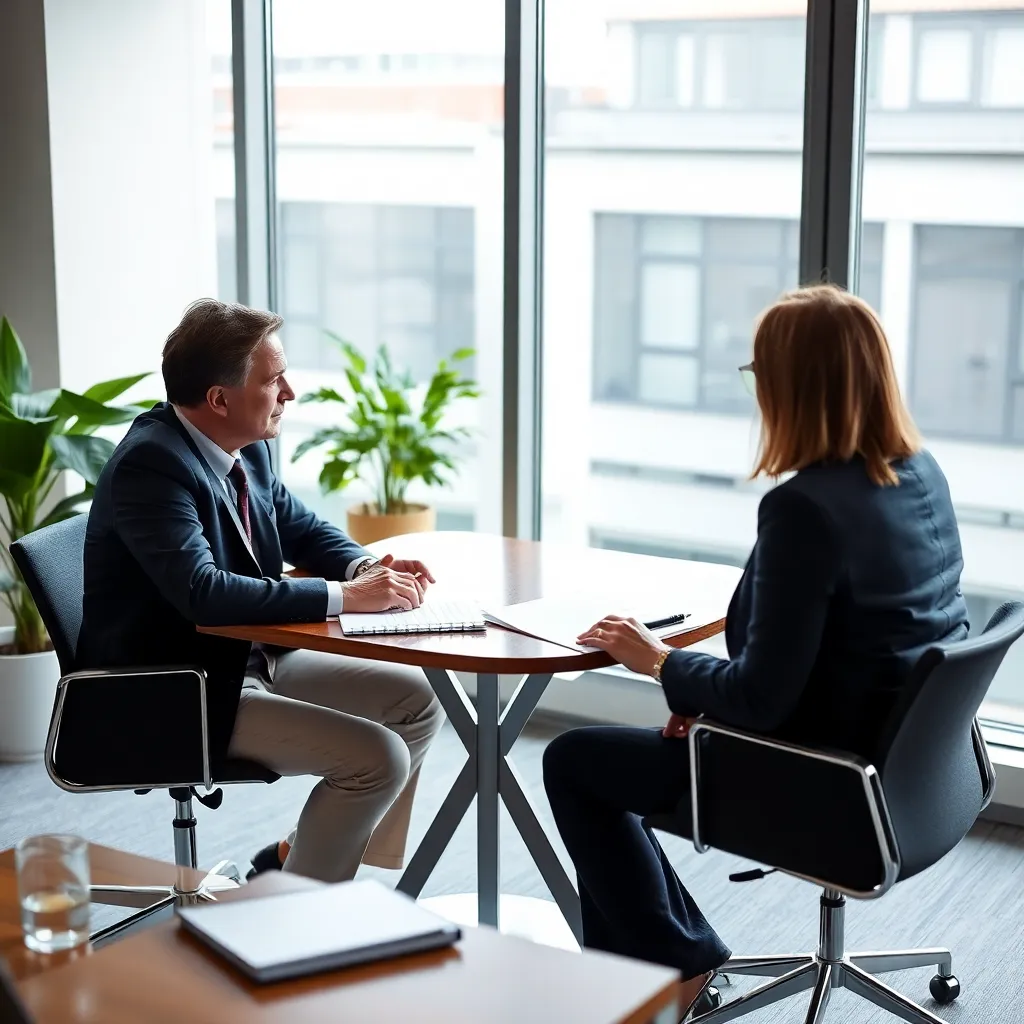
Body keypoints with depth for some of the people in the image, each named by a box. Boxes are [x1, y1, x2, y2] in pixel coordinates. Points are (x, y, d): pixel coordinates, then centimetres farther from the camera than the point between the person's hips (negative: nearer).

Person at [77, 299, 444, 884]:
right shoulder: (150, 463, -24)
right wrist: (343, 596, -32)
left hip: (254, 656, 9)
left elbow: (301, 528, 16)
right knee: (379, 756, -18)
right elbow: (201, 590, -35)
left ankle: (300, 857, 19)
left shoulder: (249, 447, 2)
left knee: (418, 700, 9)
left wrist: (366, 567, -6)